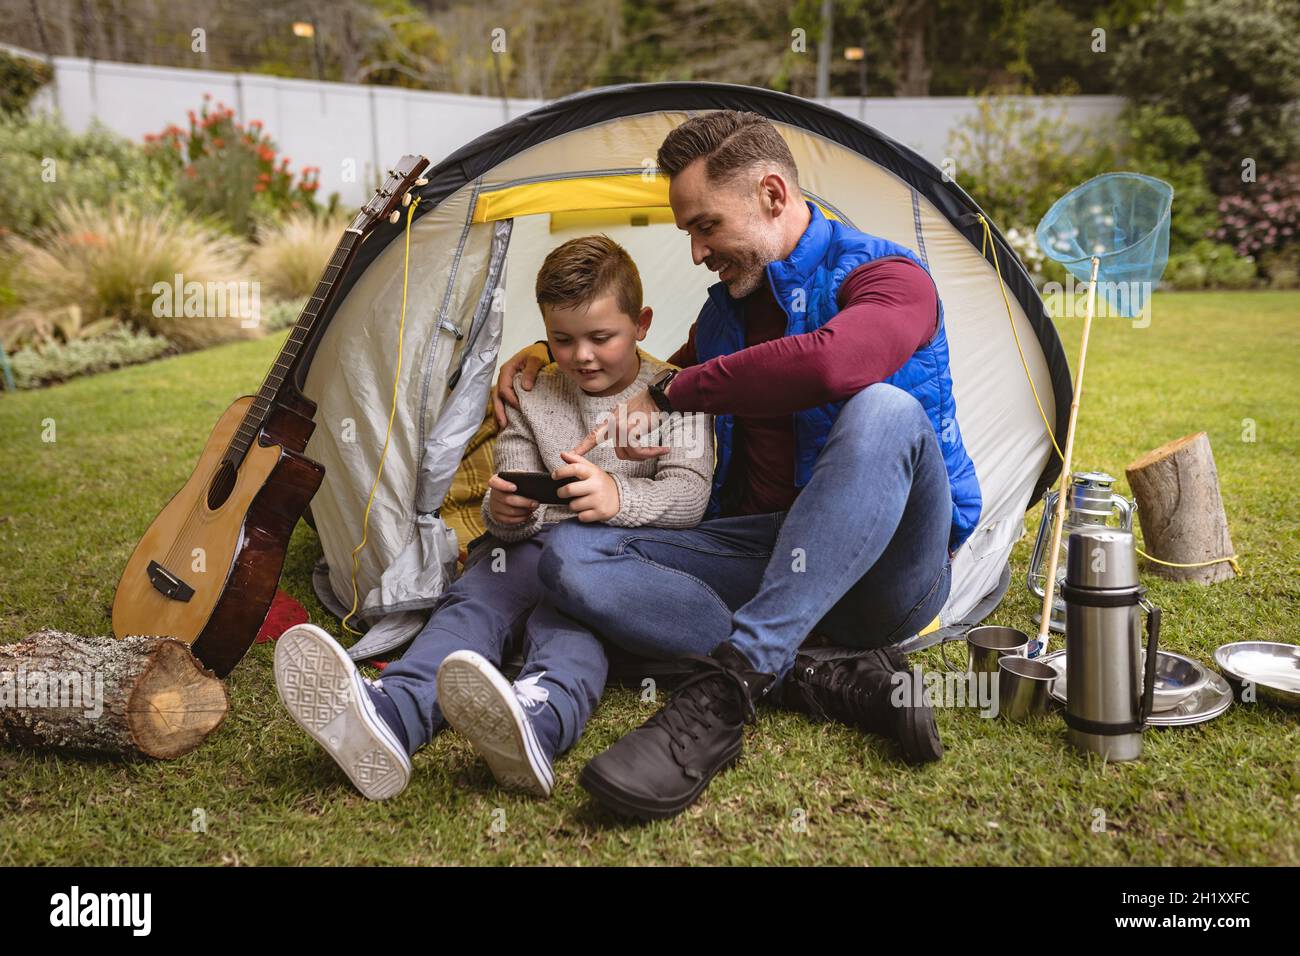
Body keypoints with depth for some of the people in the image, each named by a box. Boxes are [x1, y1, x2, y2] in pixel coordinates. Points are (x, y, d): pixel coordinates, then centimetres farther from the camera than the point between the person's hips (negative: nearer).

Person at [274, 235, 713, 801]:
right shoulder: (533, 399, 14)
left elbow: (689, 493, -9)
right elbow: (514, 502, 9)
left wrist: (619, 497, -31)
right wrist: (504, 510, -18)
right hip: (538, 545, 4)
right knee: (476, 599, -28)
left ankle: (538, 718, -68)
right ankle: (389, 716, -55)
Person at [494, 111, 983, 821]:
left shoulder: (887, 275, -7)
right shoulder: (723, 315, 16)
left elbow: (830, 363, -31)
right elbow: (672, 386, 35)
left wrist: (669, 393, -19)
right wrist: (546, 357, 20)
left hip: (889, 576, -5)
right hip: (766, 553, 6)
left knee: (883, 411, -38)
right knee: (570, 556, -16)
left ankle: (725, 688, -40)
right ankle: (834, 672, -25)